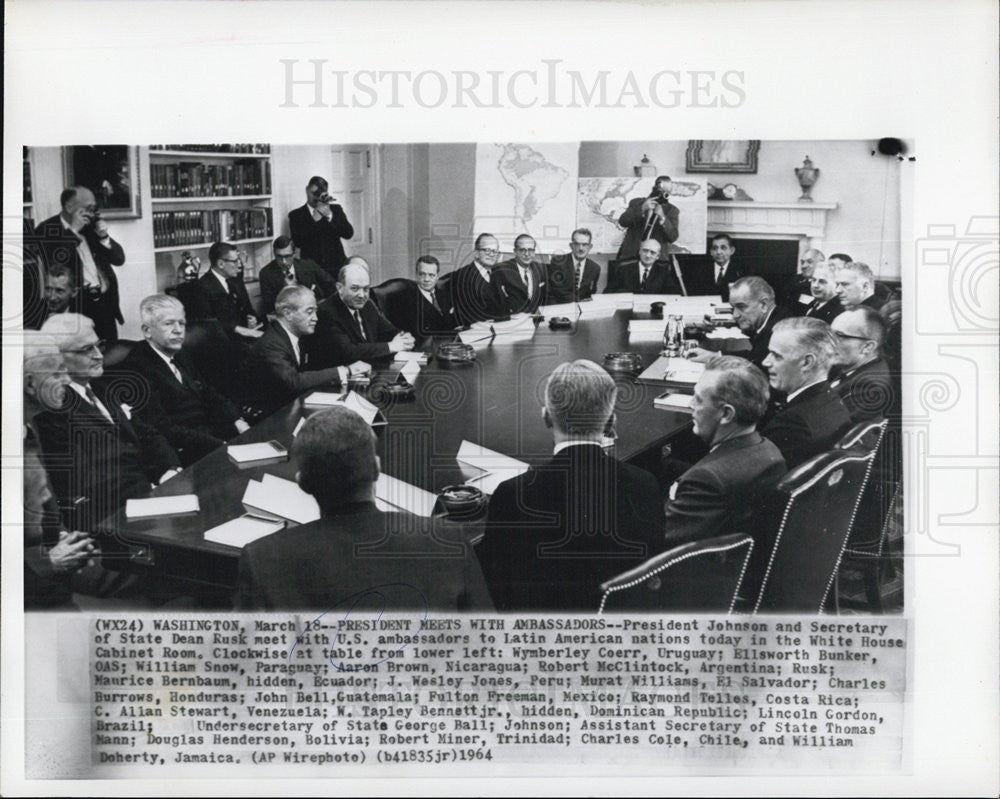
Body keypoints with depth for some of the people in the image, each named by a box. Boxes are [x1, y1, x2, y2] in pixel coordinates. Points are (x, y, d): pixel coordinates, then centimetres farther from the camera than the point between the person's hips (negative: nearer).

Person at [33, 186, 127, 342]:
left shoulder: (91, 226, 12)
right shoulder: (46, 230, -4)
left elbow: (119, 259, 14)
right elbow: (53, 267, -20)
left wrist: (104, 237, -4)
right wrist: (73, 231, -16)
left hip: (105, 304, 5)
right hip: (77, 306, -5)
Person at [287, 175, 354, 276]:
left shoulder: (335, 209, 13)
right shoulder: (296, 215, 8)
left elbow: (349, 234, 0)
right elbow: (298, 242, -7)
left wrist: (330, 215, -10)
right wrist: (314, 220, -12)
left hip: (337, 266, 1)